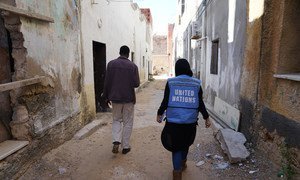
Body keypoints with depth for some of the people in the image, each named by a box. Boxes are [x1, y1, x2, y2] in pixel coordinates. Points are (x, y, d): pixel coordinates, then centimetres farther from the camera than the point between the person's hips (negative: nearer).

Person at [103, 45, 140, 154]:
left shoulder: (111, 64, -3)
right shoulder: (133, 66, -7)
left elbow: (107, 82, -2)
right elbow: (136, 84, -10)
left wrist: (106, 96, 8)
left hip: (115, 97, 2)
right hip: (129, 98, -1)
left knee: (116, 120, 19)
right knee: (127, 122, 11)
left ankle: (116, 141, 1)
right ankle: (125, 146, 17)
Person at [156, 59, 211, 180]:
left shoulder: (170, 82, -4)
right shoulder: (196, 84, 0)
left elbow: (165, 102, -5)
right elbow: (200, 104, 0)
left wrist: (159, 114, 10)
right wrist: (206, 118, 11)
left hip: (173, 121, -2)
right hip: (190, 121, 3)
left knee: (175, 145, 10)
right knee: (185, 143, 24)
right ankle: (182, 164, 47)